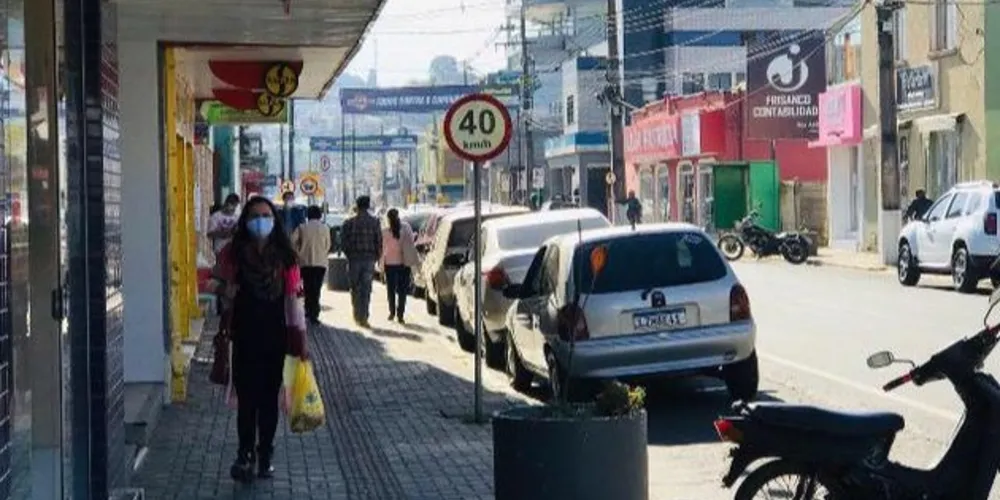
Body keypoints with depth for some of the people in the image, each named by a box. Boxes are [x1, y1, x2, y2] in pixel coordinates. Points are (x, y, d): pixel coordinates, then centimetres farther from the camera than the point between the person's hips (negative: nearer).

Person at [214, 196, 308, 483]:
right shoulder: (234, 253, -1)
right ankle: (245, 453, 6)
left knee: (269, 395, 7)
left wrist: (299, 337, -2)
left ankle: (265, 454, 17)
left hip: (275, 334, 1)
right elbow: (223, 290, 10)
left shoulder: (284, 256, -1)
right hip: (244, 335, -1)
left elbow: (294, 298, -1)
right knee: (246, 395, -3)